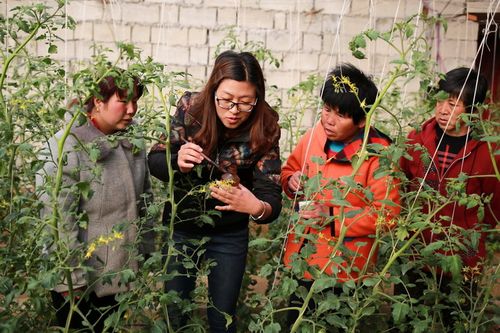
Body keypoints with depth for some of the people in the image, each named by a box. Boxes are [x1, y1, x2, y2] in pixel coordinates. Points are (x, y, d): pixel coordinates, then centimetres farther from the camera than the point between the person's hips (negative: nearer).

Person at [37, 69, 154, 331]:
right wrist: (71, 277, -19)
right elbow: (58, 218, -22)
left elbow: (144, 198, 9)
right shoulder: (67, 146, -20)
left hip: (119, 269, 6)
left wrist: (146, 248, 11)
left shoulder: (131, 139, 1)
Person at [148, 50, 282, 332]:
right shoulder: (191, 108, -17)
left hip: (229, 235, -1)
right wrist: (177, 161, -32)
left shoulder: (264, 129, -19)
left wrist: (257, 207, -46)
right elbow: (155, 162, -9)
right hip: (180, 227, 1)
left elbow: (272, 198, -22)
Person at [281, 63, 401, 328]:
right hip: (301, 260, 5)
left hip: (344, 270, -5)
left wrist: (333, 217, -25)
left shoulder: (377, 153, -17)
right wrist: (292, 180, -8)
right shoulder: (314, 135, -1)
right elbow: (290, 169, 16)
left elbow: (387, 213, -18)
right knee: (295, 324, 21)